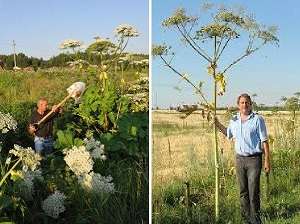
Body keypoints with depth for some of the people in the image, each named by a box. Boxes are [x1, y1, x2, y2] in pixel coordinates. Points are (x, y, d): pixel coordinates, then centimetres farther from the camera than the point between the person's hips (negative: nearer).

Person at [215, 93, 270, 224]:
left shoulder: (258, 119, -7)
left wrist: (267, 161, -10)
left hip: (254, 159, -5)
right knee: (243, 192, 11)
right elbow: (228, 134, 28)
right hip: (239, 159, 5)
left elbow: (264, 141, -7)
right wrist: (218, 124, 15)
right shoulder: (234, 120, 7)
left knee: (253, 192, -4)